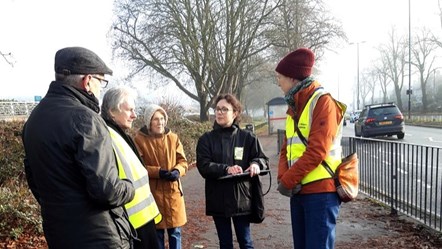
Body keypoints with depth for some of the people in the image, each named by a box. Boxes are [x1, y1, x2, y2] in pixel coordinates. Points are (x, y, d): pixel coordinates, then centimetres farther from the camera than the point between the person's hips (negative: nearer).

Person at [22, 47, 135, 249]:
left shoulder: (34, 118, 7)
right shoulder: (84, 118, -22)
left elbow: (33, 176, 16)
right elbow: (107, 190, -27)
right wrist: (129, 188, -6)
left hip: (56, 232, 8)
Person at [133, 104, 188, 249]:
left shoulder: (173, 138, 4)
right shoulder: (139, 139, -7)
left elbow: (183, 161, 6)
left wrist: (177, 171, -16)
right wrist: (158, 172, -20)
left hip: (173, 191, 3)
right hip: (152, 192, -3)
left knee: (175, 231, 12)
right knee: (157, 232, 9)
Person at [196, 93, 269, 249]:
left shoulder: (247, 137, 1)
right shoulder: (206, 139, 2)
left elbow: (263, 159, 2)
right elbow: (203, 166, -9)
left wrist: (255, 164, -21)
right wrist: (226, 169, -25)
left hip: (241, 198, -1)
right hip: (218, 200, 1)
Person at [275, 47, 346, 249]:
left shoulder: (323, 102, -11)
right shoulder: (294, 107, 17)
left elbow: (316, 151, -20)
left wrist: (287, 181, -15)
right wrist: (282, 177, -4)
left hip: (321, 190, -8)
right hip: (298, 190, 8)